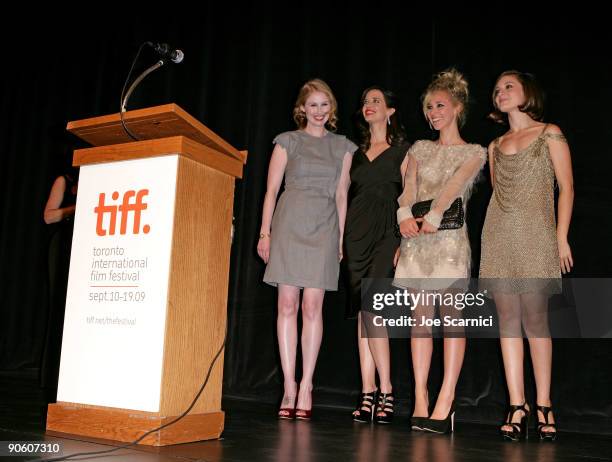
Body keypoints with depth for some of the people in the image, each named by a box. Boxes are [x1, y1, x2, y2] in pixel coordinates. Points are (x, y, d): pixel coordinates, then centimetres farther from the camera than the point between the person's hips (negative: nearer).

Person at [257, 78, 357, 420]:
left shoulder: (342, 147, 14)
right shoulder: (288, 141, 10)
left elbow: (341, 195, 12)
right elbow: (272, 189, 6)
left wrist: (341, 237, 4)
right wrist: (265, 231, -2)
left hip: (324, 228, 1)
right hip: (289, 224, 0)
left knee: (313, 306, -6)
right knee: (288, 304, -3)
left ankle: (306, 385, 2)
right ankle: (289, 385, 2)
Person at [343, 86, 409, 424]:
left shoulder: (402, 150, 7)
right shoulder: (357, 152, 20)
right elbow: (347, 194, 17)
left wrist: (404, 240, -10)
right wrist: (341, 238, 7)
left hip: (386, 232, -4)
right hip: (356, 233, 5)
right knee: (363, 313, 1)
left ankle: (385, 392, -5)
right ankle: (368, 393, 5)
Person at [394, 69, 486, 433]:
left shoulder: (474, 152, 9)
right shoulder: (420, 149, 19)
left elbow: (455, 185, -7)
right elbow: (409, 189, 6)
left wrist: (433, 218, -21)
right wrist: (405, 215, -13)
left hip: (449, 237, -3)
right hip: (416, 238, 4)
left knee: (451, 317, -8)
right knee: (421, 317, 1)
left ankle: (445, 404, -8)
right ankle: (421, 401, 2)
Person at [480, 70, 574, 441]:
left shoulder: (549, 134, 6)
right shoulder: (496, 146, 19)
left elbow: (567, 187, 1)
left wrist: (561, 237, -7)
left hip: (534, 235, -4)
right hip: (499, 236, 4)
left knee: (535, 319, -6)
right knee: (508, 318, 0)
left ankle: (544, 405, 4)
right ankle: (517, 406, 3)